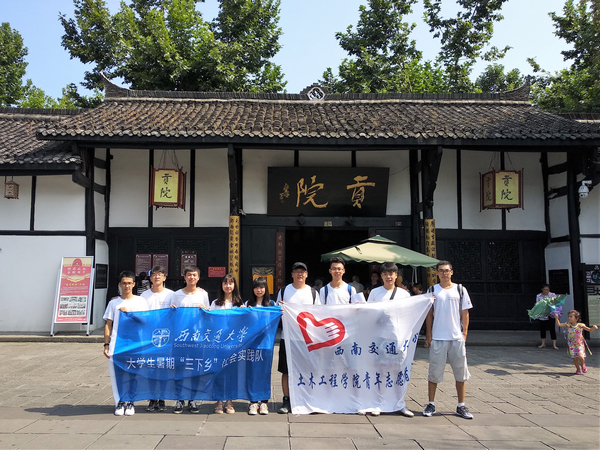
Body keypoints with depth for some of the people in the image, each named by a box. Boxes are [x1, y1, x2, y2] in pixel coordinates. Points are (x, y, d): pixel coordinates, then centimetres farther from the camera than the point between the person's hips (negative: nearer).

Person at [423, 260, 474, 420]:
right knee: (434, 372, 4)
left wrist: (465, 333, -1)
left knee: (461, 372, 6)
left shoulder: (460, 290, 6)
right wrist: (428, 335, 1)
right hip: (437, 338, -1)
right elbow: (429, 314, 6)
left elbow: (465, 313, 7)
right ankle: (431, 404, 15)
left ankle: (461, 406, 17)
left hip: (457, 337, 1)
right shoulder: (432, 290, 5)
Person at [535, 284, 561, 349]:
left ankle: (554, 344, 5)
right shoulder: (538, 296, 5)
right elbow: (537, 304, 2)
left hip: (551, 315, -2)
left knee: (552, 329, -3)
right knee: (542, 329, 9)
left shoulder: (553, 295, 1)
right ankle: (543, 343, 24)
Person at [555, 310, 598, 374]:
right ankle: (578, 369, 29)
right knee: (575, 358, 4)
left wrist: (594, 327, -25)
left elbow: (590, 330, -5)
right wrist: (556, 318, -22)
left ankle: (583, 365, 16)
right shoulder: (568, 325, -5)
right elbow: (559, 324, -9)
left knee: (580, 356, -18)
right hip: (572, 345, 2)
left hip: (580, 344, -2)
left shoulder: (580, 325, -11)